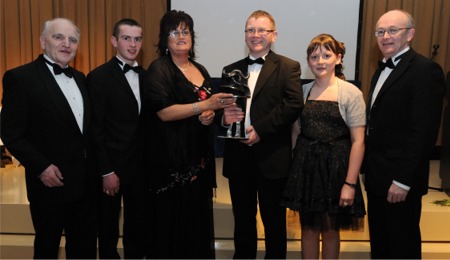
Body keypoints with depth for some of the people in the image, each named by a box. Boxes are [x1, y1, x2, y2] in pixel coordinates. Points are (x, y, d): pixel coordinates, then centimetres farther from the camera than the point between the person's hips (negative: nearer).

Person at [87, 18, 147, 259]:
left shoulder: (145, 76, 7)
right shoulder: (99, 77, -9)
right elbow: (95, 129, -11)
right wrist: (106, 172, -13)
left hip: (140, 164, 5)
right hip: (111, 166, -4)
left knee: (138, 224, 16)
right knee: (108, 228, 12)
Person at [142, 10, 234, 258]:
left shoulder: (200, 70, 14)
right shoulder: (159, 68, -6)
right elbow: (164, 111, -18)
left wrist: (209, 115, 1)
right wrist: (205, 105, -23)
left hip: (199, 158, 6)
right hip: (171, 157, -6)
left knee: (198, 214, 10)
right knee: (173, 218, 2)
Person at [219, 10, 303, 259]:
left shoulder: (288, 67, 0)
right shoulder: (231, 70, 14)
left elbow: (294, 104, -13)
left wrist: (260, 129, -20)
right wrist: (224, 116, -13)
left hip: (272, 156, -4)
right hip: (238, 156, 4)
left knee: (274, 221, 11)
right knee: (242, 220, 16)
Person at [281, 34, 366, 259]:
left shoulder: (351, 93, -7)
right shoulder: (303, 91, 5)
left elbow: (358, 141, -9)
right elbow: (296, 132, 9)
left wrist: (350, 183, -13)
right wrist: (295, 170, 3)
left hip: (335, 167, -3)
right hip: (305, 166, 3)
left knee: (330, 229, 12)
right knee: (309, 226, 14)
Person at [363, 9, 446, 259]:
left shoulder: (425, 70, -14)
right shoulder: (382, 69, 13)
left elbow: (424, 132, -20)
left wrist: (403, 180, -21)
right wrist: (368, 168, 10)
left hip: (400, 177, -8)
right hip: (376, 174, 8)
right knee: (378, 239, 20)